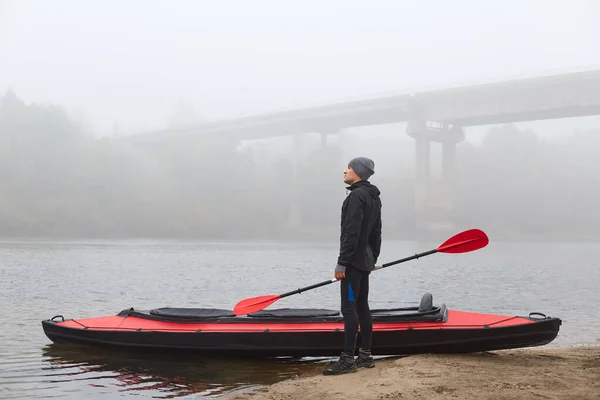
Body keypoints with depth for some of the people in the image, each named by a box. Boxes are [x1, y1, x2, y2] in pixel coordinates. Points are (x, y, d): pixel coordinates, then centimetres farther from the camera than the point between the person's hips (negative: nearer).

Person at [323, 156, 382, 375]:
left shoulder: (357, 195, -15)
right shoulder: (374, 197, 17)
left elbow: (351, 232, -21)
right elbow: (376, 233, 21)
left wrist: (342, 262, -20)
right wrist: (372, 259, 24)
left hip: (353, 261, -10)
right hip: (365, 261, 10)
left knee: (349, 309, -10)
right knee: (362, 307, 13)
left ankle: (348, 359, -10)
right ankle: (365, 355, 19)